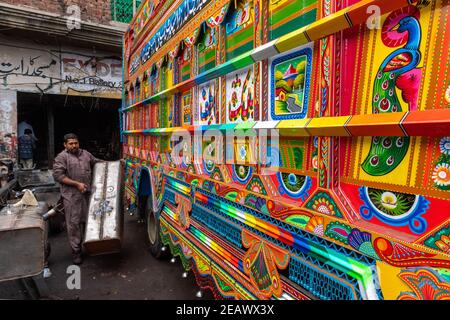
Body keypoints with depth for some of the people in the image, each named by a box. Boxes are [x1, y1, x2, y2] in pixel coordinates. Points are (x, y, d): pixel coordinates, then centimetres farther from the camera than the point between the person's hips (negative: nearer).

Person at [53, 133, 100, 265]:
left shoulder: (86, 154, 12)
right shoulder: (61, 157, -5)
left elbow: (97, 162, 24)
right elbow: (58, 175, -11)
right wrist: (77, 184, -16)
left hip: (88, 193, 5)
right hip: (72, 196, -5)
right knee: (74, 223, 1)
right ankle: (76, 251, 12)